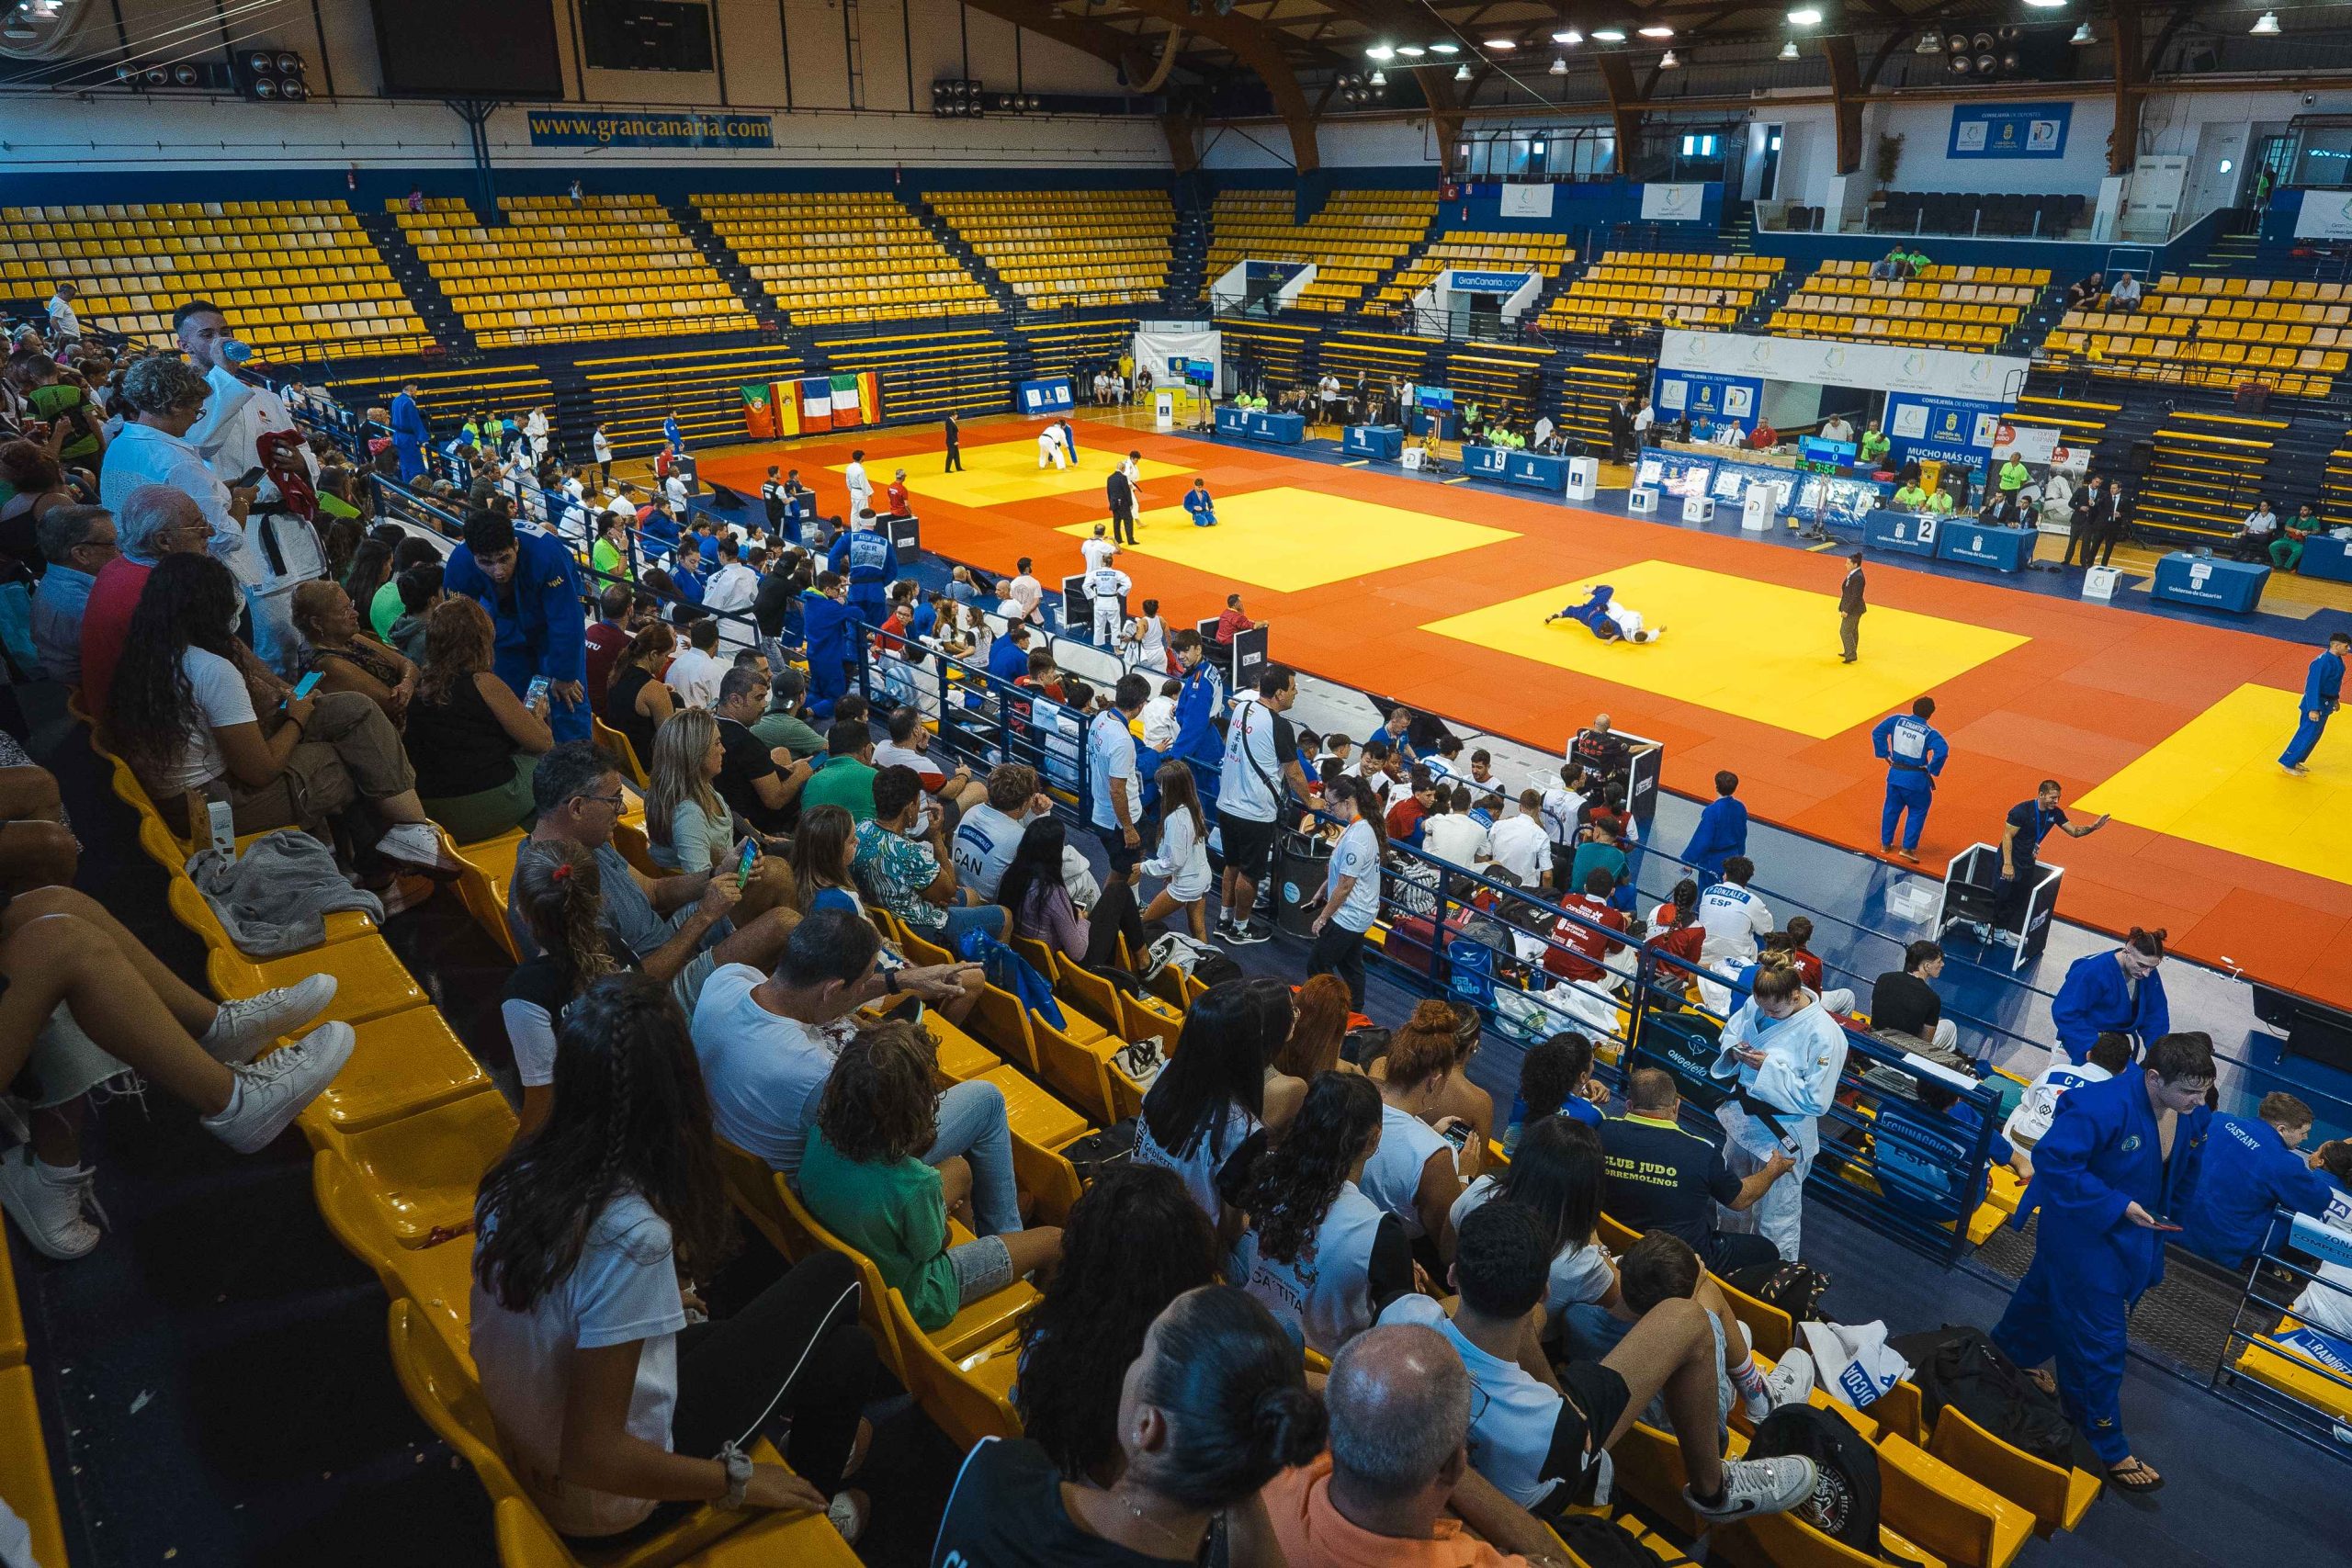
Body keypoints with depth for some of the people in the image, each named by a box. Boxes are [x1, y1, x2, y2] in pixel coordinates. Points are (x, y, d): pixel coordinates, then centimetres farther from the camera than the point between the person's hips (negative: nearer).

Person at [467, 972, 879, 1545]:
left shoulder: (518, 1175, -12)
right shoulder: (630, 1236, -34)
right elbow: (591, 1457, -30)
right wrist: (738, 1481, -16)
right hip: (608, 1498, -6)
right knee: (833, 1277, 6)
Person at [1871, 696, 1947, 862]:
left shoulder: (1897, 720, -4)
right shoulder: (1930, 733, -14)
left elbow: (1877, 732, 0)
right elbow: (1942, 751, -27)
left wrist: (1884, 754, 6)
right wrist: (1932, 770, -13)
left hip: (1895, 773, 4)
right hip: (1915, 779, -4)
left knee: (1891, 808, 20)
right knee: (1918, 811, 15)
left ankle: (1885, 844, 29)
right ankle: (1908, 848, 10)